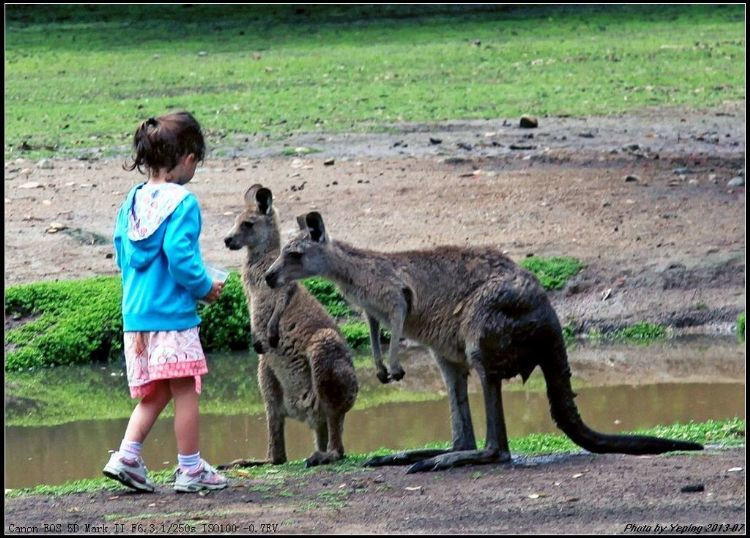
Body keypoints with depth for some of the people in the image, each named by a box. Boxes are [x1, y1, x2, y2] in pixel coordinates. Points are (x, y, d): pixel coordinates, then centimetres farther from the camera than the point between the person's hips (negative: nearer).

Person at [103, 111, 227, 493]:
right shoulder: (182, 202, -14)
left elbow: (122, 255, 13)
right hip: (172, 314, -7)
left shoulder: (132, 201, 8)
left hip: (135, 314, 7)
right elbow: (180, 257, -20)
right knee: (185, 391, 4)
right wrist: (206, 288, -4)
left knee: (153, 393, 17)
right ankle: (190, 469, 10)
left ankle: (126, 457, 7)